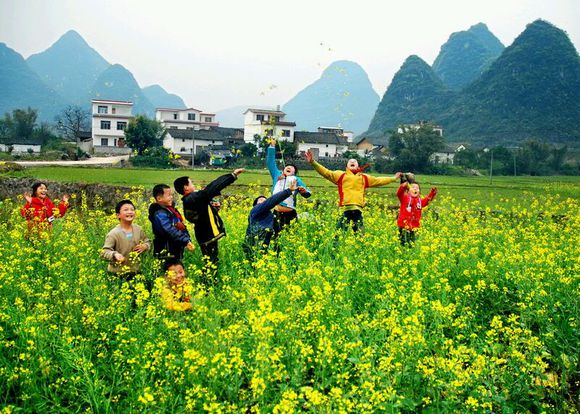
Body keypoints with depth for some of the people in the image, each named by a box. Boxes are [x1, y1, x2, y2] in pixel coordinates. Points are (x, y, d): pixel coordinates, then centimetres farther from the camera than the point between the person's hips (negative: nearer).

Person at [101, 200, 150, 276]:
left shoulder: (138, 229, -1)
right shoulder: (113, 234, -16)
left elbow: (147, 242, 15)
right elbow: (104, 252, -19)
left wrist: (144, 246, -8)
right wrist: (115, 254, -38)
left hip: (135, 271, 4)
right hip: (117, 273, -4)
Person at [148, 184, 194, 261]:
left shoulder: (171, 210, 13)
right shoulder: (159, 214, -17)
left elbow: (182, 226, 16)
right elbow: (170, 231, -26)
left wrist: (188, 239, 2)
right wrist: (186, 241, -26)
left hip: (177, 249, 10)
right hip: (166, 252, -10)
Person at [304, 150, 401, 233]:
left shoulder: (364, 178, 23)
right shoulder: (341, 175, 13)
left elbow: (378, 181, 34)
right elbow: (326, 173, 8)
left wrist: (393, 178, 40)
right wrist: (313, 162, -3)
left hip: (358, 210, 3)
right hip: (345, 209, -3)